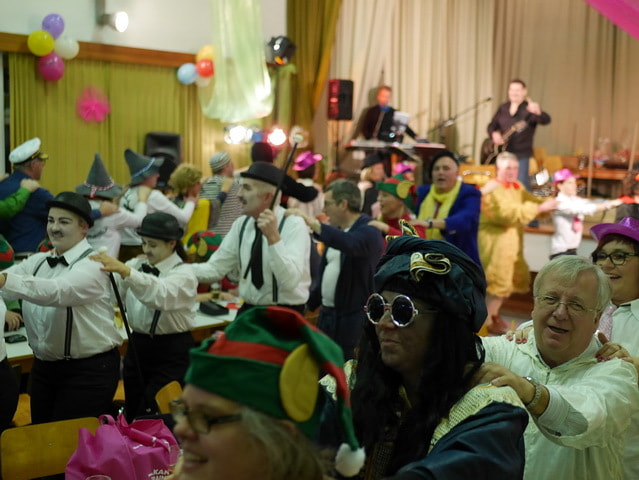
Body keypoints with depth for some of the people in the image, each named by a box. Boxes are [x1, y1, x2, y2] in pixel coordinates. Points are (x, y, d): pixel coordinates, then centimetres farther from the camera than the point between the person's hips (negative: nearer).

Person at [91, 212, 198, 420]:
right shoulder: (137, 265, 9)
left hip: (172, 353, -6)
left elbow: (160, 294, -31)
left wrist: (124, 270, -45)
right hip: (138, 347, 6)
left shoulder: (183, 274, -9)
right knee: (132, 414, 13)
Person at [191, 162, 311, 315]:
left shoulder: (294, 225, -13)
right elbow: (215, 268, 4)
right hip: (248, 311, 3)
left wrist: (273, 236, -31)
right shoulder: (241, 224, 4)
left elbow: (290, 281, -23)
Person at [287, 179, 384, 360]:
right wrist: (309, 303, 20)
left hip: (355, 316, -8)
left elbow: (350, 244, -35)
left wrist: (313, 223, -40)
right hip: (327, 314, 8)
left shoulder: (369, 231, -11)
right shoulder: (336, 231, 17)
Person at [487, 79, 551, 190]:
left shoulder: (529, 108, -7)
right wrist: (494, 134, -6)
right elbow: (492, 125, 18)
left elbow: (546, 120, -23)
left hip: (521, 155, -6)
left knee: (521, 185, -13)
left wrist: (538, 112, -47)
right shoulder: (503, 108, 12)